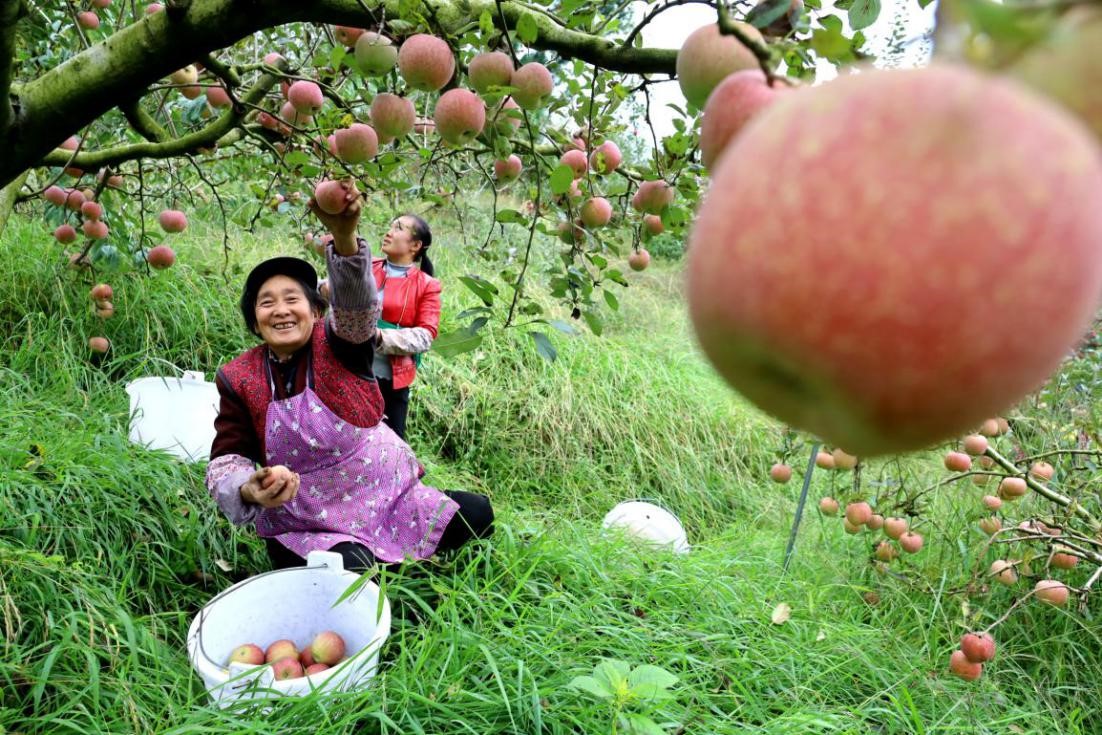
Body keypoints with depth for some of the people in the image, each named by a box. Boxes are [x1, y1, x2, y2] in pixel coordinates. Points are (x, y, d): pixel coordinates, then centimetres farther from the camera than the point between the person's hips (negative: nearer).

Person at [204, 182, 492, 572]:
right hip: (307, 527, -1)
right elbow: (227, 459, -3)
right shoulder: (239, 379, -3)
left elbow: (357, 303, -29)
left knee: (476, 513, -9)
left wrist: (344, 235, -50)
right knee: (347, 569, -31)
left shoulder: (339, 344, -7)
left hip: (389, 497, 2)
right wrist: (250, 490, -29)